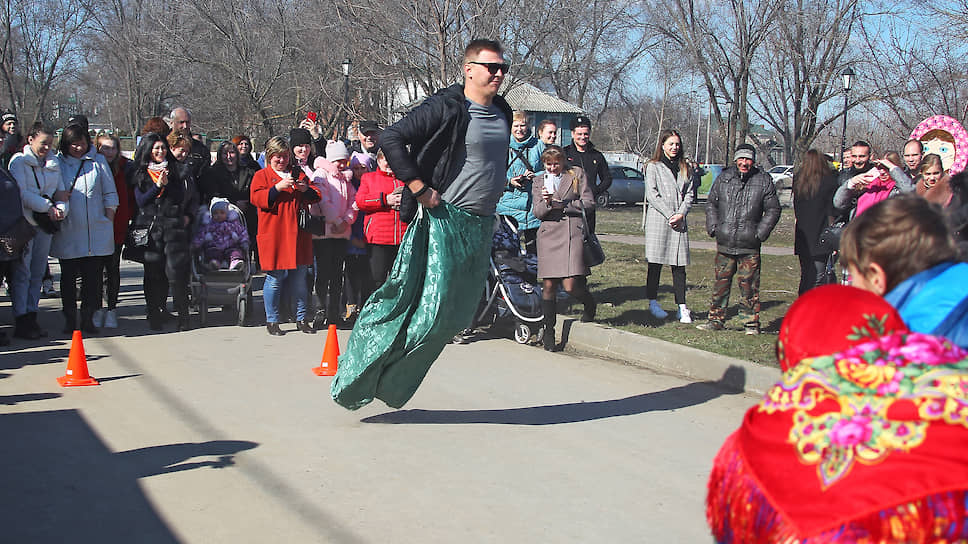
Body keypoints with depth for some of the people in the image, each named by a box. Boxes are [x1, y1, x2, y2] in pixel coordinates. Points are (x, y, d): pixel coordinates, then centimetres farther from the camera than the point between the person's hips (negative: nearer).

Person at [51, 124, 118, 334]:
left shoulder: (98, 161, 8)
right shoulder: (57, 163, 6)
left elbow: (110, 194, 10)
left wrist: (109, 220, 5)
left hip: (96, 232, 0)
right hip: (68, 231, 0)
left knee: (93, 277, 2)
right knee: (68, 277, 5)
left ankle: (88, 318, 11)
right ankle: (70, 319, 13)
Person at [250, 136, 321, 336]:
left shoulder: (298, 174, 16)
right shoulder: (262, 176, 6)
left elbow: (316, 196, 13)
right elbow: (256, 198, -9)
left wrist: (305, 189, -8)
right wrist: (278, 187, -19)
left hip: (297, 236, 3)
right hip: (273, 236, -3)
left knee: (299, 279, 7)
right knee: (275, 279, -2)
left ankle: (301, 319, 17)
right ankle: (272, 321, 8)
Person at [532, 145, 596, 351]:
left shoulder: (577, 174, 9)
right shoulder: (539, 180, 15)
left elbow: (589, 202, 4)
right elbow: (537, 212, 7)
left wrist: (563, 204, -4)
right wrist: (547, 202, -15)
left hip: (573, 232, -2)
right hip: (548, 233, 2)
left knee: (570, 285, -12)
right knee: (548, 285, -2)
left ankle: (589, 303, 23)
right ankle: (548, 332, 8)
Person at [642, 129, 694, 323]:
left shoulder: (684, 168, 15)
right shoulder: (653, 167, 2)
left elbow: (689, 194, 11)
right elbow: (652, 195, -5)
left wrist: (681, 214, -6)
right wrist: (669, 215, -12)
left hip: (679, 222, 3)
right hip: (658, 220, -3)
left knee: (679, 265, 1)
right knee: (655, 264, 0)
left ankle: (682, 307, 2)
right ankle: (652, 302, 11)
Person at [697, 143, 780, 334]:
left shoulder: (764, 181, 2)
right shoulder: (723, 178, 8)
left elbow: (773, 210, 5)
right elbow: (711, 203, 17)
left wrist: (760, 233, -4)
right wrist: (713, 226, 5)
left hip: (749, 246, -2)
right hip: (725, 243, 2)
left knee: (749, 285, -1)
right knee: (721, 283, 7)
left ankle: (752, 322, 9)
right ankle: (716, 319, 16)